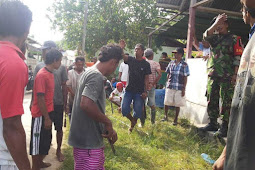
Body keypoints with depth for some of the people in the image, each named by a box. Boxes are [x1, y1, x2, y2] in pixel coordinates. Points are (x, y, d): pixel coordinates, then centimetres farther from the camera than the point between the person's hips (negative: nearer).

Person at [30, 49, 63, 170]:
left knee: (46, 140, 21)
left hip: (48, 112, 9)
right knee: (38, 141, 5)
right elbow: (40, 98, -22)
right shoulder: (42, 75, -20)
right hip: (41, 115, -9)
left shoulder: (50, 73, 8)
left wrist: (49, 115, 15)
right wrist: (46, 118, -19)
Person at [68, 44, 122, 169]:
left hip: (90, 139, 10)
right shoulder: (97, 76, -20)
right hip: (88, 141, -10)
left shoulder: (90, 72, 12)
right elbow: (86, 104, -33)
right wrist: (108, 122, -20)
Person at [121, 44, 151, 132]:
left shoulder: (146, 64, -1)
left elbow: (146, 79, -2)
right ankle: (132, 120, 24)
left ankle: (133, 124, 31)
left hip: (139, 91, -1)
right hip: (129, 89, 2)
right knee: (124, 109, -6)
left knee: (137, 111, 2)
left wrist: (145, 91, -8)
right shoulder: (131, 60, 4)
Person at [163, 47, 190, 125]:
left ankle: (176, 119, 19)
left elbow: (185, 78, -3)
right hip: (170, 87, 3)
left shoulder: (184, 65, -4)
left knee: (177, 104, 4)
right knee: (166, 102, 5)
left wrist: (184, 89, -6)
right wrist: (167, 84, 9)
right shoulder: (171, 63, 7)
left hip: (179, 88, -3)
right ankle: (165, 116, 26)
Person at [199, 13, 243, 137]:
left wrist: (235, 74, -11)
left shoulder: (233, 39, 6)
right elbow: (206, 36, -4)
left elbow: (237, 57, -1)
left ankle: (224, 127, -1)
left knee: (226, 102, -6)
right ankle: (212, 124, 17)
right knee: (211, 101, 7)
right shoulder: (214, 38, 18)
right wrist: (216, 22, -9)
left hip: (227, 76, -5)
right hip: (213, 75, 5)